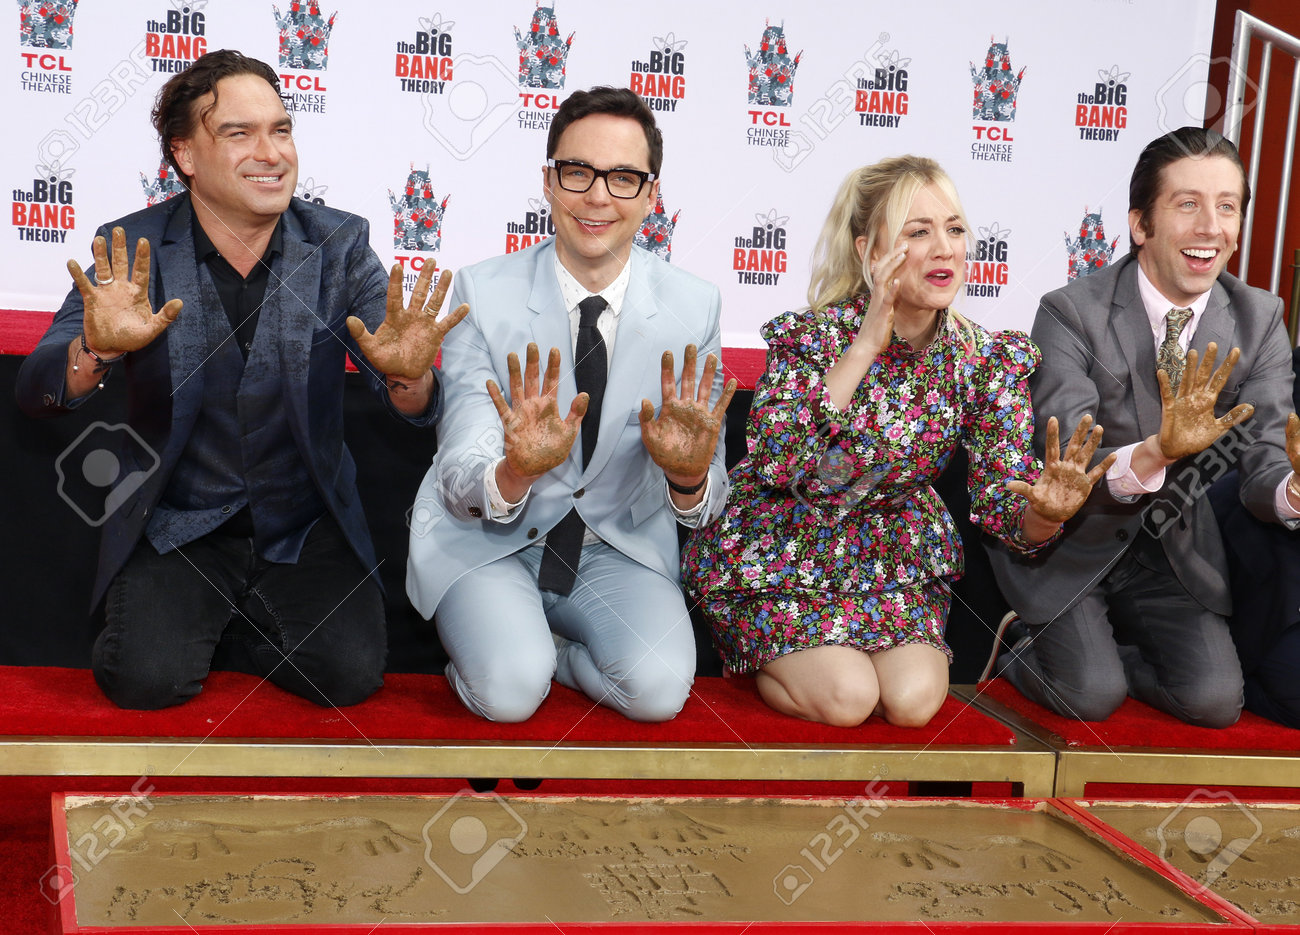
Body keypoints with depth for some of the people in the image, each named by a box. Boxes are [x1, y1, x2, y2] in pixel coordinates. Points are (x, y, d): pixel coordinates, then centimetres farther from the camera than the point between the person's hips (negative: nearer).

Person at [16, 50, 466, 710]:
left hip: (307, 526, 1)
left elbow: (418, 411, -11)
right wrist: (96, 349, -35)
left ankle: (252, 628, 15)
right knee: (149, 679, -20)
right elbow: (36, 394, -11)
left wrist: (407, 375, -37)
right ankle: (167, 622, 16)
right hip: (175, 525, -1)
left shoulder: (340, 245, -5)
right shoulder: (132, 251, -7)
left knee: (351, 672, -16)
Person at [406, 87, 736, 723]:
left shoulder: (694, 307, -8)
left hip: (619, 547, 2)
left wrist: (690, 475, -34)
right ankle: (495, 641, 8)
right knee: (509, 689, -26)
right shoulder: (482, 292, -13)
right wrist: (516, 471, -42)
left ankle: (538, 643, 6)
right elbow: (460, 482, -18)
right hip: (489, 542, -1)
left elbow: (704, 502, -8)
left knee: (658, 687, -24)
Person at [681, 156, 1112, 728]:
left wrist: (1046, 512, -35)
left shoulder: (987, 358, -9)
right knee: (848, 696, -20)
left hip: (891, 553, 3)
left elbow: (1006, 506, -10)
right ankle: (763, 658, 12)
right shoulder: (813, 334, -18)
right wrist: (864, 347, -33)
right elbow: (777, 462, -31)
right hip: (781, 553, -3)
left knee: (914, 701, -17)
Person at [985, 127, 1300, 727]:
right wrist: (1157, 450, -49)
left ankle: (1082, 651, 16)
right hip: (1068, 547, -4)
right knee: (1091, 695, -18)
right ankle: (1026, 648, 15)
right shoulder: (1071, 313, -19)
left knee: (1215, 699, -11)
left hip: (1171, 551, 4)